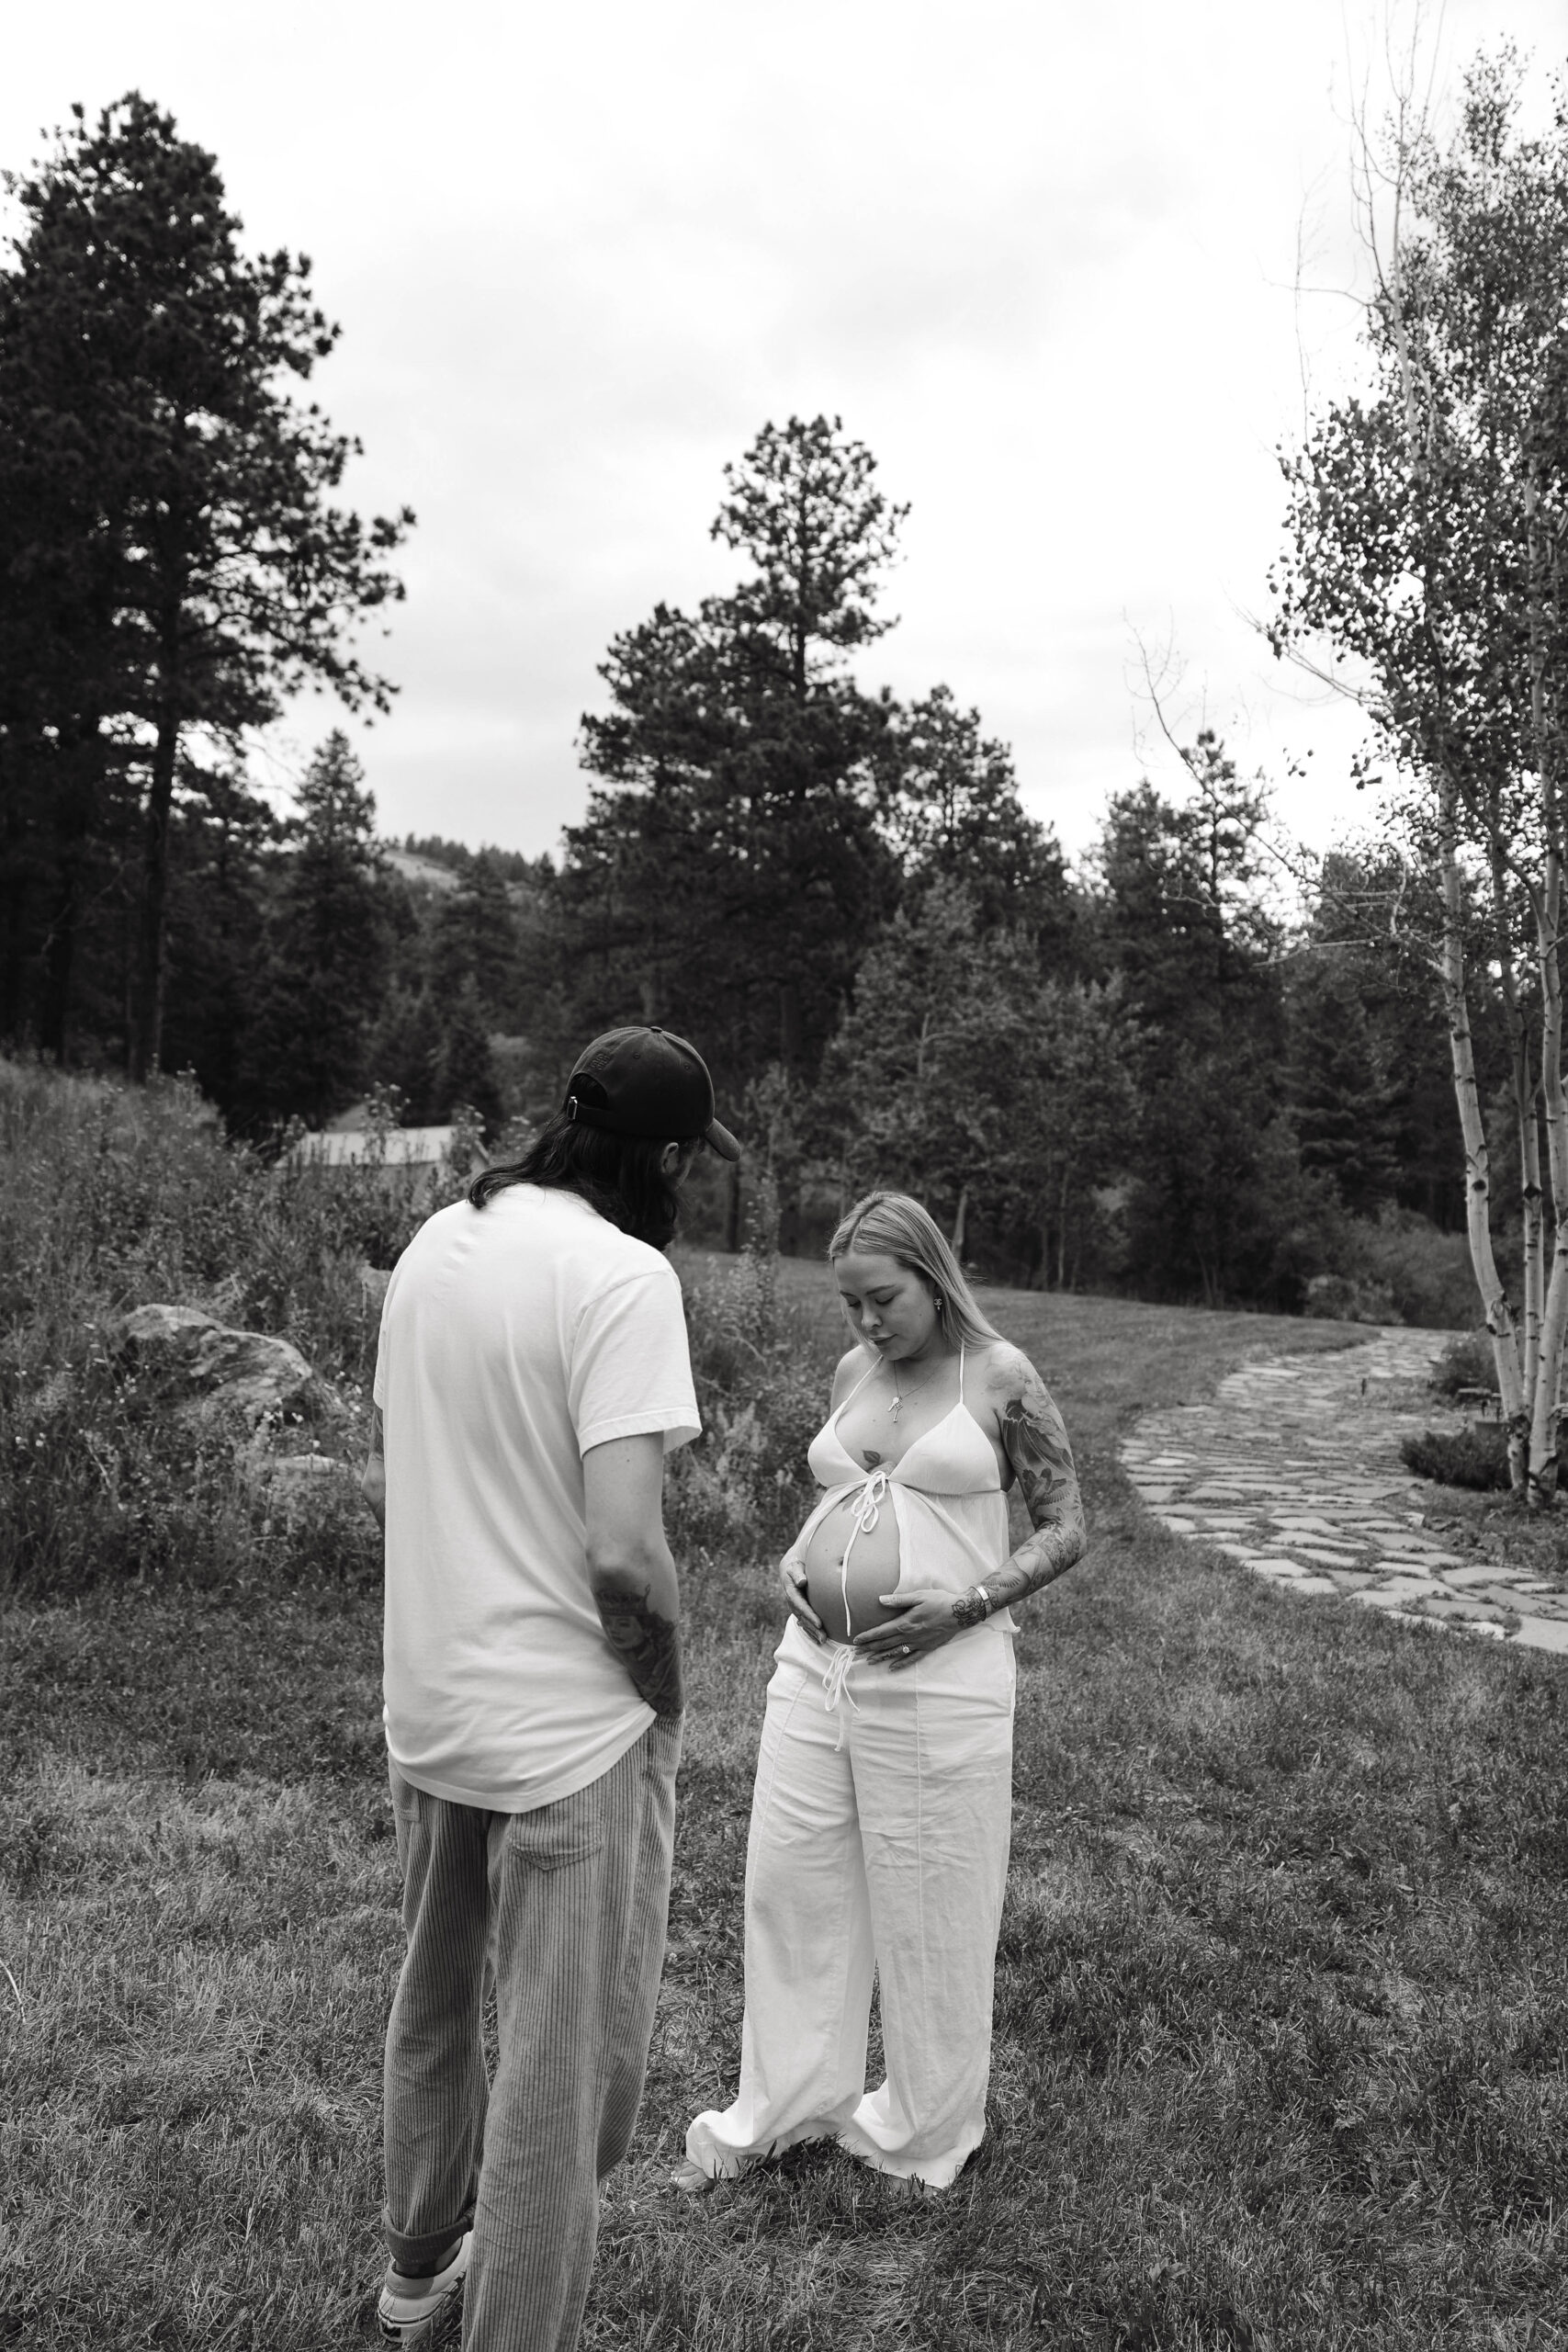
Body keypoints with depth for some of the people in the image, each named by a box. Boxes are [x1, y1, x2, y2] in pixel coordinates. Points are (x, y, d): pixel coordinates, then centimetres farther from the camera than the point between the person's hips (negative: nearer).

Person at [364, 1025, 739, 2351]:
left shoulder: (436, 1243, 3)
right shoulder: (623, 1273, -21)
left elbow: (383, 1478, 11)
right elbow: (624, 1550, -26)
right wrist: (665, 1683, -8)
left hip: (425, 1709, 8)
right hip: (569, 1731, -8)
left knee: (435, 2006, 27)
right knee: (570, 2071, 10)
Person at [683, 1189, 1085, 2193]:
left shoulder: (1002, 1376, -7)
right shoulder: (852, 1373, 8)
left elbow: (1067, 1527, -4)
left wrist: (966, 1603, -15)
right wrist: (797, 1568, 2)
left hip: (938, 1678, -5)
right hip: (815, 1661, 6)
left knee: (931, 1907, 9)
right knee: (790, 1884, 13)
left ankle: (926, 2128, 32)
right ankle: (777, 2106, 33)